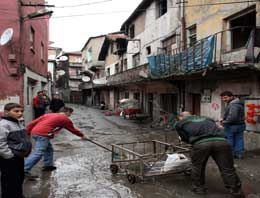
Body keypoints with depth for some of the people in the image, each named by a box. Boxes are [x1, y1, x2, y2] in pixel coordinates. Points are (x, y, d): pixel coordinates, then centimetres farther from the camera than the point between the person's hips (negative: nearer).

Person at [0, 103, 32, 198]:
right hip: (9, 159, -10)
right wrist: (10, 156, -22)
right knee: (10, 182, 1)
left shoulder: (17, 123, 11)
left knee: (19, 179, 21)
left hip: (19, 157, 10)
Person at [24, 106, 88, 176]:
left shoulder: (48, 114, 25)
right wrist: (82, 136, 35)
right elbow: (73, 130, 21)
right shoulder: (65, 119, 10)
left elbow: (33, 122, 18)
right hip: (43, 135, -8)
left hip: (34, 132, 9)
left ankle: (48, 165, 29)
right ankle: (24, 170, -17)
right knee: (38, 153, -12)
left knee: (48, 149, 22)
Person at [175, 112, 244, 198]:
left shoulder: (179, 123, 27)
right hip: (221, 141, 3)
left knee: (197, 166, 20)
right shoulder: (206, 118, 38)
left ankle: (198, 188, 31)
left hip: (200, 143, -3)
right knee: (227, 168, 12)